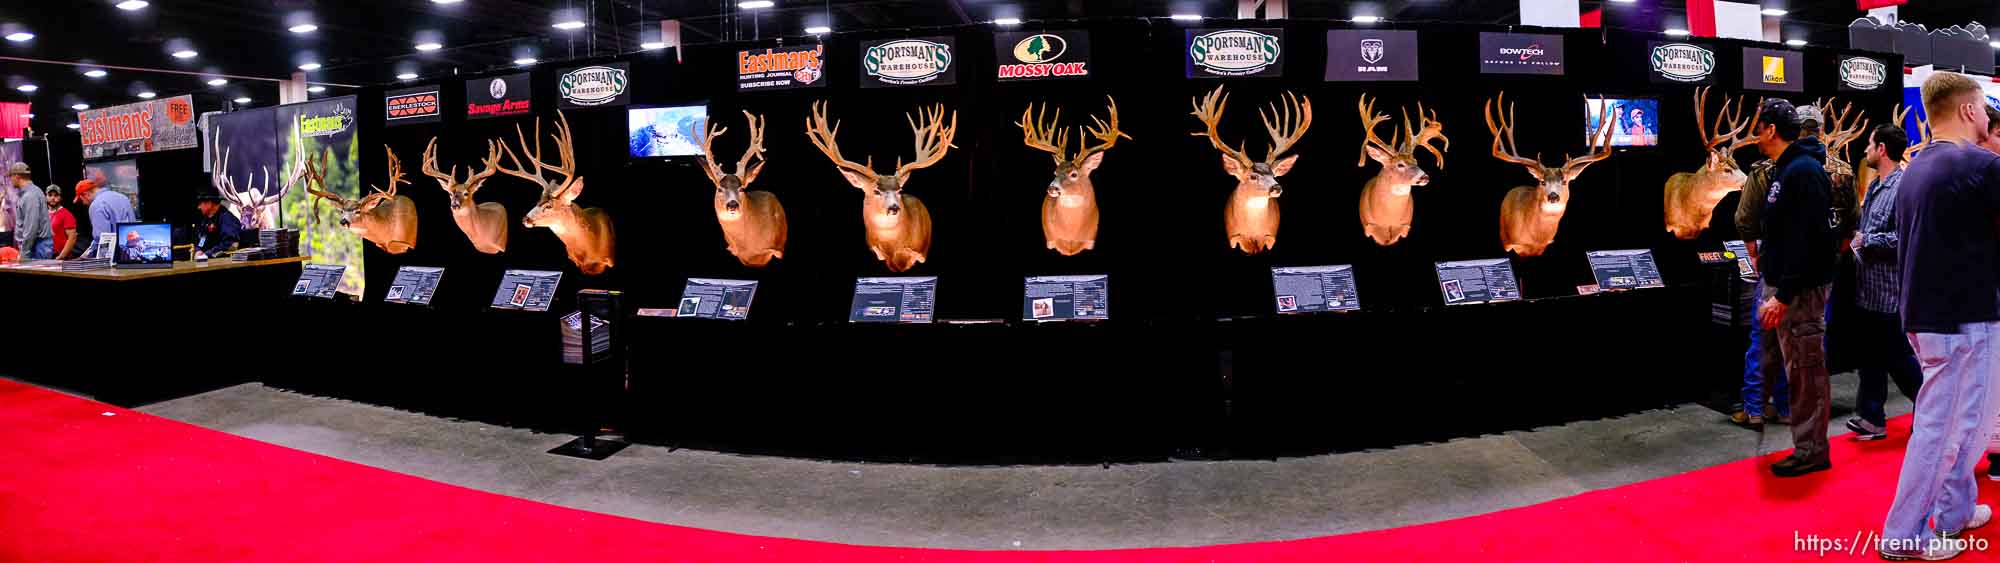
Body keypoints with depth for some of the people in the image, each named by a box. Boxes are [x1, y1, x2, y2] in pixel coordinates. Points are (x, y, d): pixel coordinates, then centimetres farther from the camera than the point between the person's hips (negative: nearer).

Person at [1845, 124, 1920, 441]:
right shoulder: (1874, 187, 13)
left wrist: (1866, 241, -16)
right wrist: (1854, 240, 5)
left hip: (1889, 291, -9)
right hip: (1866, 288, 9)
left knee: (1898, 358, 1)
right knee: (1868, 355, 13)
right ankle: (1872, 418, 20)